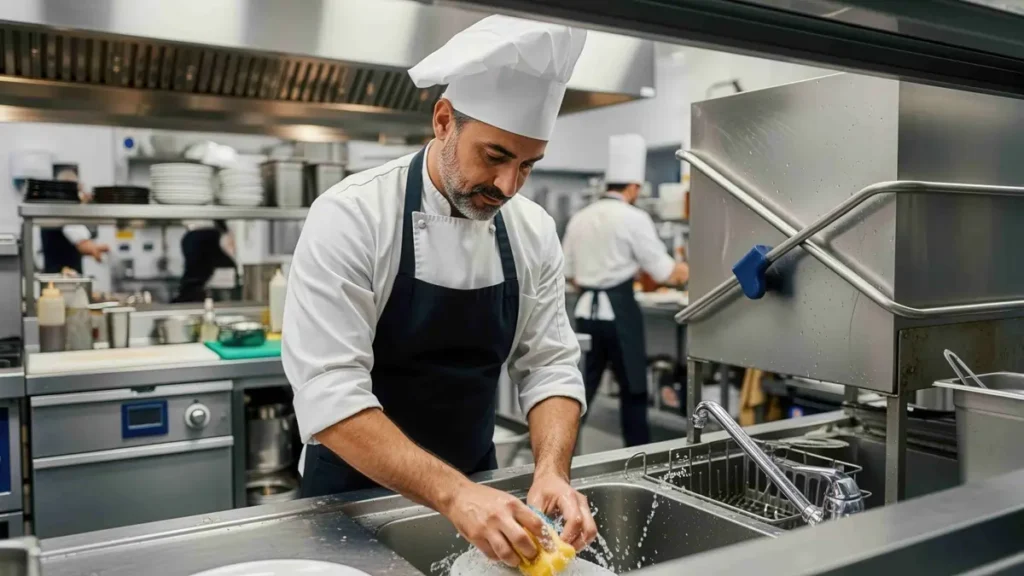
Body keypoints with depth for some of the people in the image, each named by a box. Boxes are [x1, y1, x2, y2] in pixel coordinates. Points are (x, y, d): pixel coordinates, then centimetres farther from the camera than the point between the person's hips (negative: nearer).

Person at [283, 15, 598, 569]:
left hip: (473, 490, 4)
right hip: (355, 495, -4)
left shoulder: (533, 232, -7)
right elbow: (329, 393, -27)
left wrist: (552, 471, -22)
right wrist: (451, 493, -36)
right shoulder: (349, 217, -21)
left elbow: (549, 366, -4)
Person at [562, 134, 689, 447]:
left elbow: (568, 272, 13)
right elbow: (662, 270, -6)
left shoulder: (580, 218, 9)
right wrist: (683, 271, 12)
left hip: (586, 310, 6)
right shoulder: (634, 218, -9)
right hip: (619, 312, -6)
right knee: (633, 388, 8)